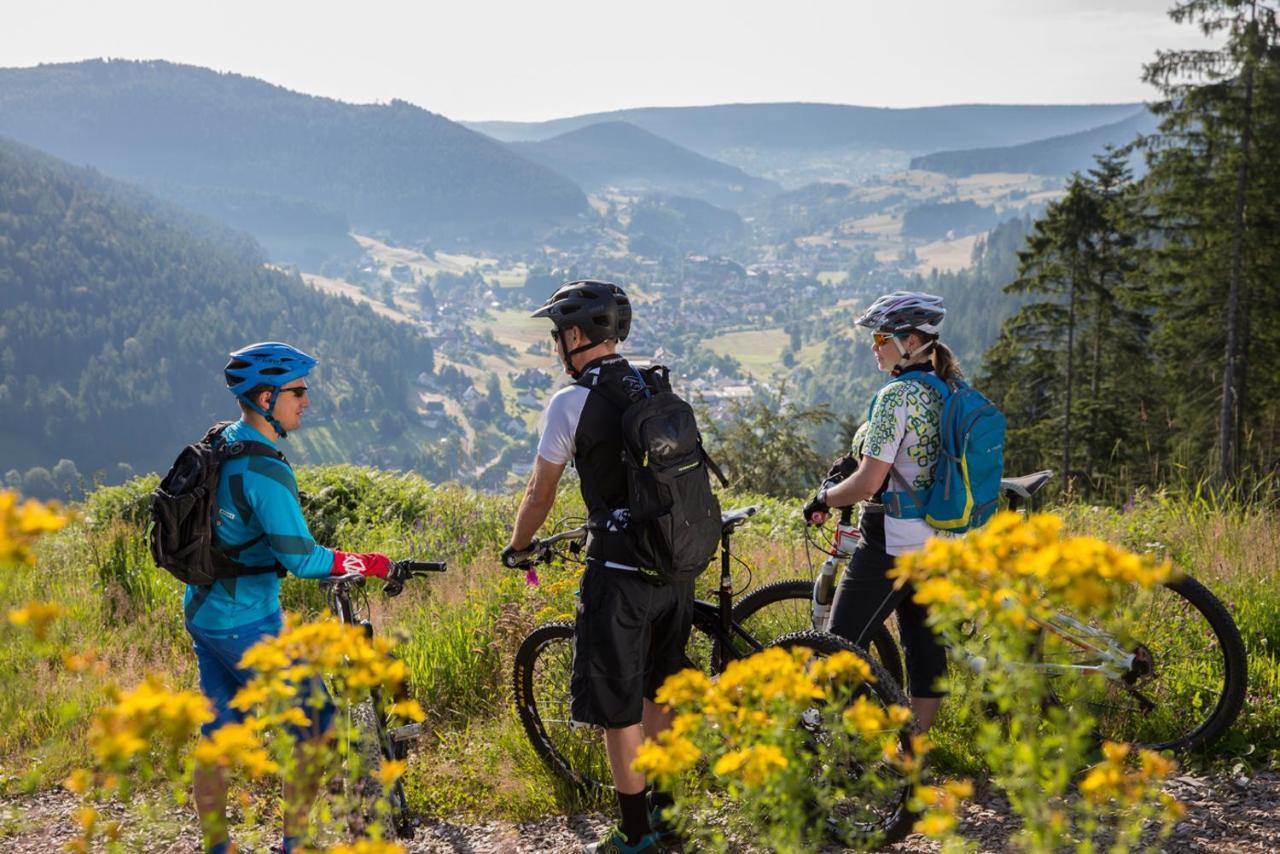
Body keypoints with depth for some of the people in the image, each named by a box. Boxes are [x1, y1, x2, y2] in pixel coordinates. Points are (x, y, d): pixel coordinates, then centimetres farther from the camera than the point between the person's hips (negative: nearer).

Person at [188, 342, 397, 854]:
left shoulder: (220, 444, 6)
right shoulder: (265, 470, -23)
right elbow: (302, 560, -26)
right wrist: (371, 566, -15)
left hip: (202, 613, 9)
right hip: (246, 623, -9)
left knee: (217, 734, 15)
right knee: (315, 722, 2)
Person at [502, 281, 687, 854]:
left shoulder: (571, 403, -9)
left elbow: (540, 493, -2)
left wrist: (517, 549, 16)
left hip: (619, 573, -7)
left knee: (617, 708, 4)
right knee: (659, 689, 22)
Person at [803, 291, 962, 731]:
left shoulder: (897, 395, -18)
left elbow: (869, 483, -21)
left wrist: (823, 499, -4)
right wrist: (858, 459, 16)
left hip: (891, 544, -9)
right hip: (938, 543, 9)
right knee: (925, 648, 12)